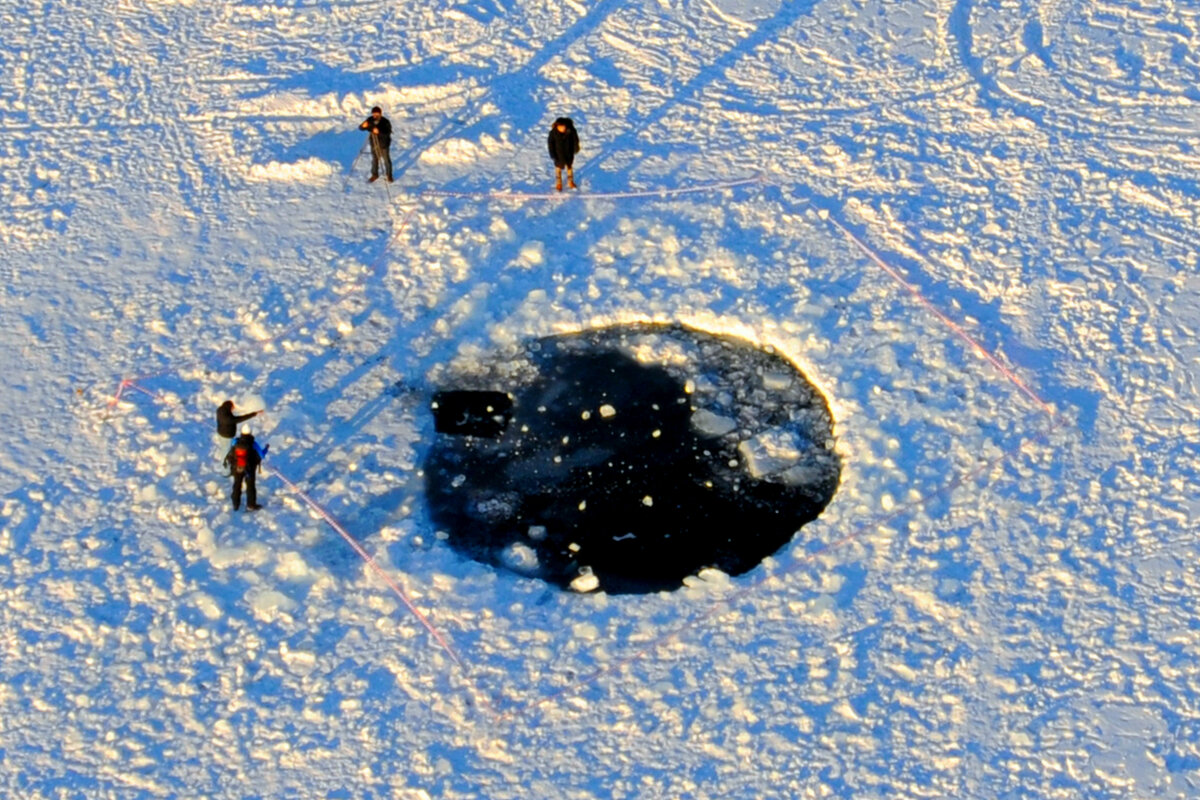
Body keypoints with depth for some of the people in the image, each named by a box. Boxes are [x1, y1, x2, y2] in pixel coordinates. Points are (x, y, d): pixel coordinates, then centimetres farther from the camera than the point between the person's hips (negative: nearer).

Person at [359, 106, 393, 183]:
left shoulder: (385, 122, -20)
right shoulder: (370, 120, -9)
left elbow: (388, 133, -29)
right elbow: (360, 127, -6)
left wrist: (379, 132, -46)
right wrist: (364, 126, -31)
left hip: (384, 144, -4)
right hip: (374, 143, 4)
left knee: (386, 160, 9)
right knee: (374, 159, 17)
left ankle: (389, 175, 28)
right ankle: (374, 175, 35)